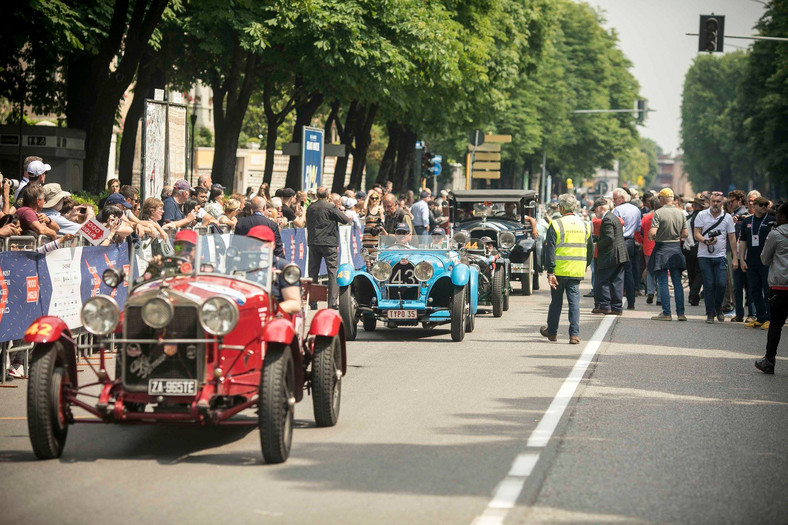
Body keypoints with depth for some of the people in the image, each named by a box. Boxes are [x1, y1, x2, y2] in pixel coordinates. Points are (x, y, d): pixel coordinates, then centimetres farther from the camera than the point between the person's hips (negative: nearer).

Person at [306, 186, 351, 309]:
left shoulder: (310, 208, 6)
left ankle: (312, 301, 8)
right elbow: (345, 220, -4)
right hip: (329, 243, -4)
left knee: (312, 272, 9)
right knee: (333, 272, -1)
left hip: (313, 242, 5)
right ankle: (333, 302, -7)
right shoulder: (331, 207, -9)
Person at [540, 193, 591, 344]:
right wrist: (585, 267, 26)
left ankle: (552, 331, 27)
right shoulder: (584, 225, 9)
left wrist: (550, 272, -11)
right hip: (577, 272, 3)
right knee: (574, 301, 3)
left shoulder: (556, 225, -7)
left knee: (556, 301, 11)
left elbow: (550, 250, -11)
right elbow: (590, 250, 16)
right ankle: (574, 334, -6)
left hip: (560, 270, -3)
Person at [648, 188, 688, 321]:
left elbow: (652, 232, -20)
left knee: (662, 283, 0)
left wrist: (651, 237, 2)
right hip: (676, 248, 4)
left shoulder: (659, 213, -11)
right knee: (677, 282, 8)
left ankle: (666, 313, -2)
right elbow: (685, 234, 3)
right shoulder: (680, 213, 3)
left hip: (661, 248, -4)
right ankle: (680, 313, 5)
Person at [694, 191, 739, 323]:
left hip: (720, 256, 1)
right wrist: (706, 241, -21)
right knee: (708, 285, -3)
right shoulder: (702, 215, 3)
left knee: (721, 284, -9)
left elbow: (732, 238, 8)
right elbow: (696, 234, 0)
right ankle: (710, 313, 7)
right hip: (704, 256, -1)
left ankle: (718, 307, 16)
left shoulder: (727, 217, 6)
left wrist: (735, 258, 3)